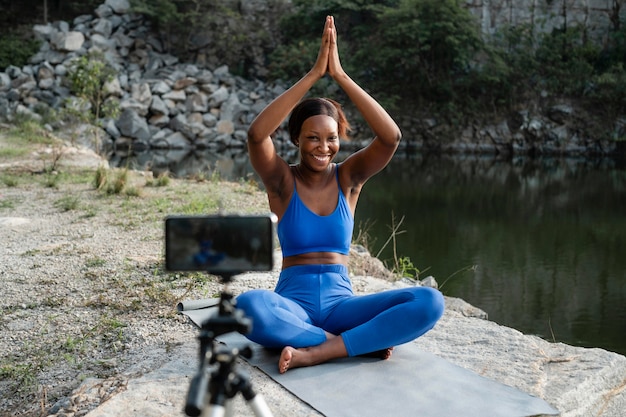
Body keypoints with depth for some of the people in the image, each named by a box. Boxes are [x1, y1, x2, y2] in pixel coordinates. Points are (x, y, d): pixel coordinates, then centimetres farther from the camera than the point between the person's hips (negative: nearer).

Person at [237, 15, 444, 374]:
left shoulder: (348, 177, 6)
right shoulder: (283, 181, 1)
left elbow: (392, 137, -12)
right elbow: (256, 135, -20)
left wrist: (340, 74, -16)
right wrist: (313, 74, -21)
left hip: (340, 303, 2)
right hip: (293, 305, -2)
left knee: (429, 302, -24)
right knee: (249, 306, -38)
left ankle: (316, 353, -25)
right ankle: (359, 343, -22)